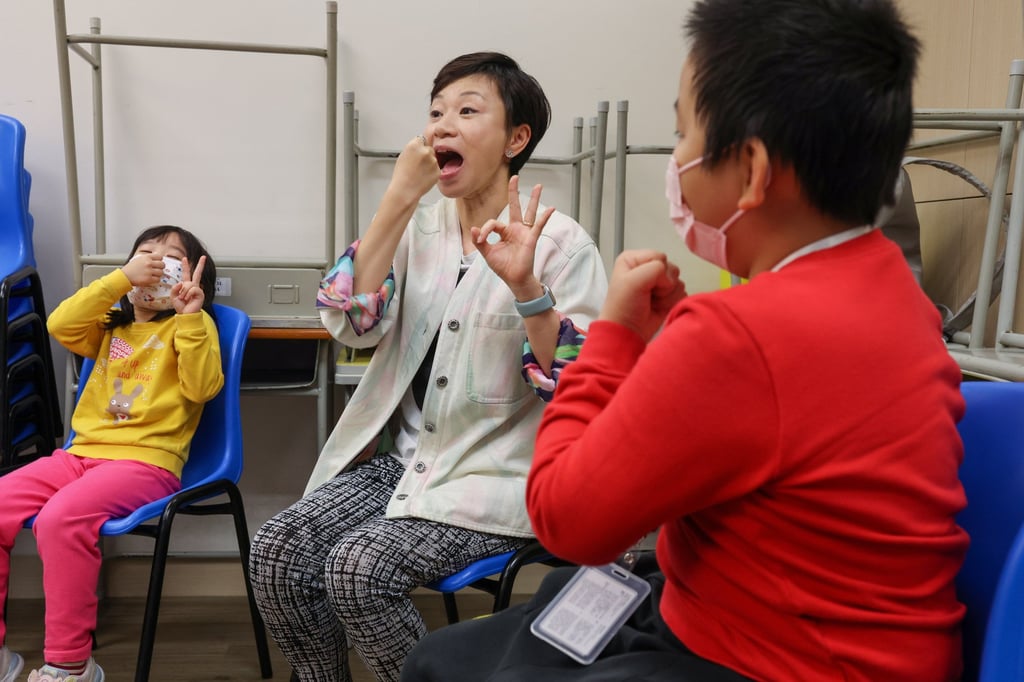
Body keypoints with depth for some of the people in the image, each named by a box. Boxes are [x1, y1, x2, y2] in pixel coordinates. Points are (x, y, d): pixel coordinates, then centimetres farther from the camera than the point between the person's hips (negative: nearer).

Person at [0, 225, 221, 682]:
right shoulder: (111, 325, 22)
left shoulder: (192, 325, 5)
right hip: (81, 452, 7)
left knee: (61, 518, -31)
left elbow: (202, 387, -10)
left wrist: (190, 316, -18)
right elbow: (60, 326, 0)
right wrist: (122, 278, -8)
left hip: (146, 461, -6)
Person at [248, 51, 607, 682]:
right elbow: (353, 324, -7)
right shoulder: (419, 227, 7)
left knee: (360, 567, -23)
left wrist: (525, 285, -29)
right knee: (277, 549, -10)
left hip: (497, 477, -5)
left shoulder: (559, 242, -9)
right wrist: (399, 198, -13)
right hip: (407, 457, 6)